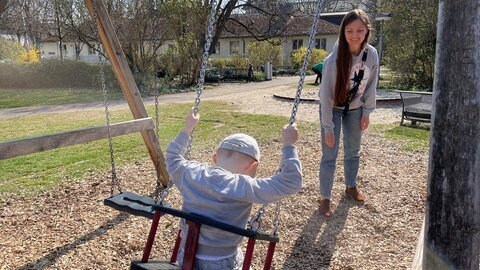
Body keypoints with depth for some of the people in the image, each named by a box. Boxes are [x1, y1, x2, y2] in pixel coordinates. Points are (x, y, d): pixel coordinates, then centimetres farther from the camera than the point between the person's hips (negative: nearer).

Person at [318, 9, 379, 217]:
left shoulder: (372, 55, -16)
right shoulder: (334, 60, -29)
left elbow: (371, 85, -1)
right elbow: (326, 94, -25)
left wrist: (366, 112, 1)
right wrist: (328, 127, -22)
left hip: (355, 109, 4)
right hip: (332, 109, -4)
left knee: (353, 151, 16)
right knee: (330, 155, -2)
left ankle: (351, 186, 39)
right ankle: (325, 198, 13)